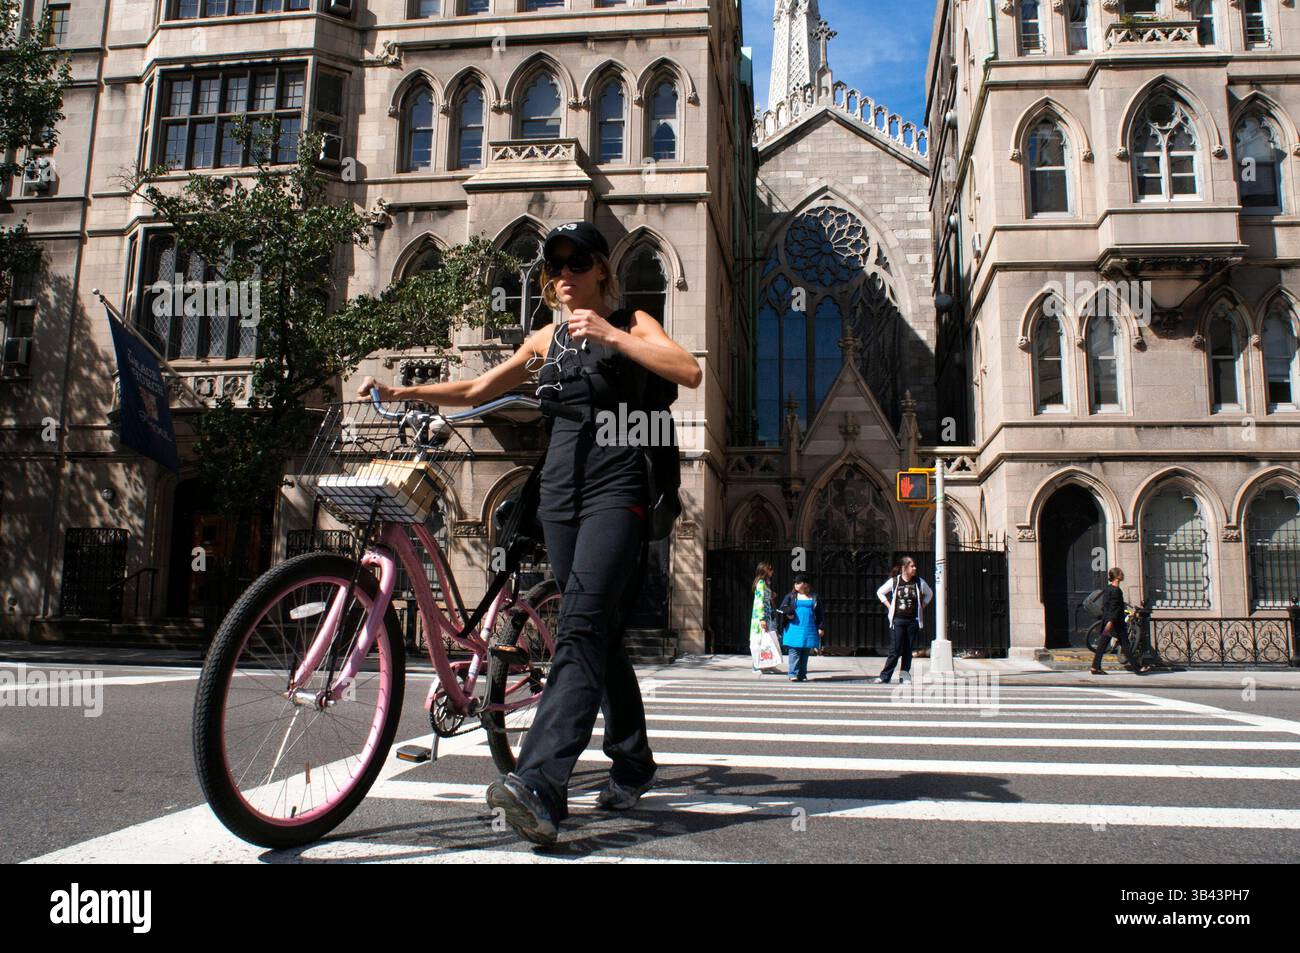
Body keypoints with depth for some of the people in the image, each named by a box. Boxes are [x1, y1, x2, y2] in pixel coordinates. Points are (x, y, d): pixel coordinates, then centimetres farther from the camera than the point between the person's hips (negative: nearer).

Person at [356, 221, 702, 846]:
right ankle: (633, 764, 23)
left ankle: (538, 787, -30)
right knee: (599, 633, 9)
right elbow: (475, 391, 26)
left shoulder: (630, 324, 6)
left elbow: (690, 372, -12)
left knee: (580, 627, -20)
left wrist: (609, 335, -16)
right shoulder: (546, 340, 20)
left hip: (614, 489, -6)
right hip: (560, 490, 6)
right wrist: (405, 392, 14)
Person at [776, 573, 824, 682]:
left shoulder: (814, 597, 9)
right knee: (794, 651, -8)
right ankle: (793, 674, -10)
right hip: (794, 628, -1)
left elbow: (819, 614, 10)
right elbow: (781, 609, 10)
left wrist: (820, 628, 4)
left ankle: (802, 675, 11)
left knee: (806, 652, 5)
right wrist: (787, 615, -11)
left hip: (809, 630, 1)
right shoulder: (791, 596, 8)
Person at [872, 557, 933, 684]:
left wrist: (922, 606, 10)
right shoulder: (894, 581, -1)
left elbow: (929, 594, 21)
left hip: (913, 620, 2)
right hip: (898, 620, -2)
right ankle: (884, 676, -3)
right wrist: (889, 606, 3)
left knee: (908, 650, 5)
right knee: (895, 650, -7)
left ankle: (905, 676, 13)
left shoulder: (919, 582, 4)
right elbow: (880, 592, 11)